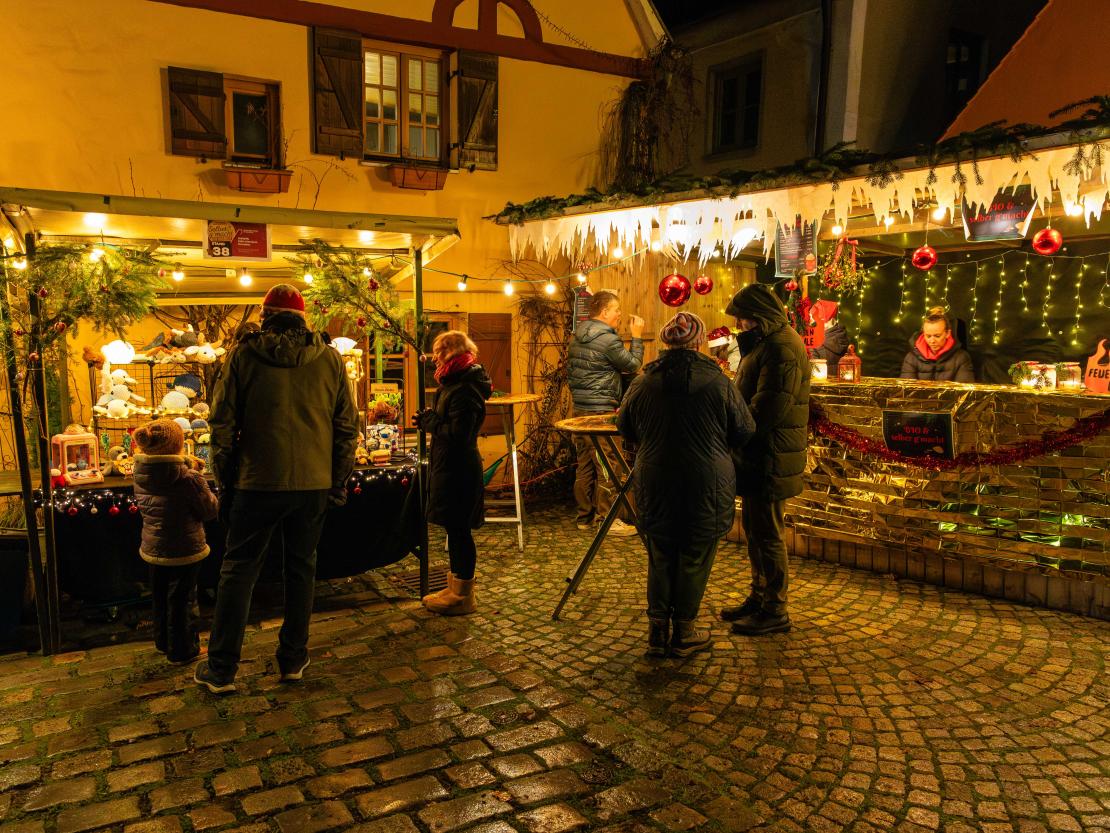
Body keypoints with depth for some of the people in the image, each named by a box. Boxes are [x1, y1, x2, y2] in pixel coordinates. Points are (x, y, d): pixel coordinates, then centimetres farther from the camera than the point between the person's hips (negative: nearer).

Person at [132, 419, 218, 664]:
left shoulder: (140, 474, -7)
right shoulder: (188, 479, -26)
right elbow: (210, 510, -15)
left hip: (153, 549, 7)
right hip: (184, 550, -6)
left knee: (160, 597, 23)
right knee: (181, 600, 8)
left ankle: (163, 641, 41)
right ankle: (181, 650, 21)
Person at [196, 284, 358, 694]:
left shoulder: (244, 355, -3)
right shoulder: (330, 359, 2)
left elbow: (223, 424, -3)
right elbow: (347, 426, 3)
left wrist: (225, 481, 7)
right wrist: (338, 483, 11)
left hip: (258, 482, -1)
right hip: (313, 484, 2)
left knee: (238, 570, 9)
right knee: (301, 568, 14)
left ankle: (221, 669, 16)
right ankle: (293, 660, 23)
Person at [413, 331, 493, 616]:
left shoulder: (464, 390, -20)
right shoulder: (455, 383, 13)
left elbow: (457, 434, -25)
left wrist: (429, 421, -13)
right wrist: (430, 419, 2)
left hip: (459, 471, -10)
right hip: (450, 467, 10)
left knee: (458, 530, -1)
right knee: (455, 530, 17)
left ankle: (463, 596, 11)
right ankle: (455, 588, 30)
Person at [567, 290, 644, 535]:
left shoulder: (577, 336, 12)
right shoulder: (607, 338, -15)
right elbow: (632, 365, -6)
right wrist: (637, 337, 3)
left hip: (580, 408, 9)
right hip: (601, 410, -9)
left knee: (584, 464, 14)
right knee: (608, 465, -2)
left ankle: (585, 516, 21)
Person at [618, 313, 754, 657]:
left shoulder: (644, 381, -3)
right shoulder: (717, 381, -10)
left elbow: (626, 428, 11)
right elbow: (744, 431, -1)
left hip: (655, 483, 2)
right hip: (705, 485, -2)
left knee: (659, 557, 15)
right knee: (694, 559, 11)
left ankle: (657, 631, 20)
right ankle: (684, 633, 22)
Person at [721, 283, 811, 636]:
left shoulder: (781, 348, -19)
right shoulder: (767, 343, 16)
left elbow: (766, 411, -25)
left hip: (770, 459, -11)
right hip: (757, 456, 11)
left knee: (766, 533, -1)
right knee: (753, 527, 19)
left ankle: (775, 611, 12)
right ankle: (759, 597, 32)